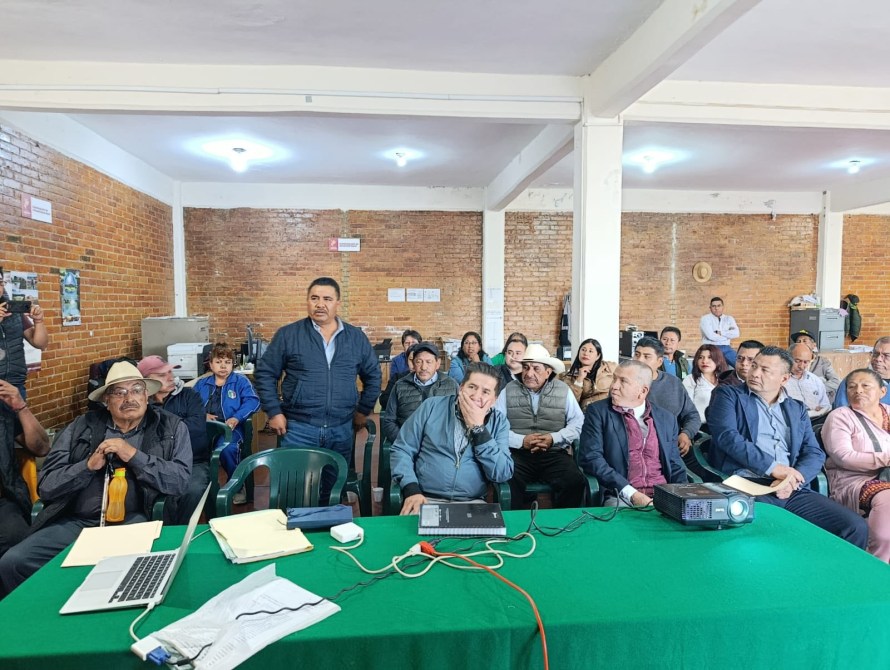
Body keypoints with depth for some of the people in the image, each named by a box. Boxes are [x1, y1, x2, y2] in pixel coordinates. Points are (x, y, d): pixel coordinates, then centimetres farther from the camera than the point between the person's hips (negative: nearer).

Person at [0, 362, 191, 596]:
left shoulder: (171, 427, 6)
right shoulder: (82, 427, 13)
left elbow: (180, 481, -6)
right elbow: (46, 485, 9)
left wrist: (135, 456, -11)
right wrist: (89, 465, -8)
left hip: (134, 521, -3)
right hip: (75, 521, 4)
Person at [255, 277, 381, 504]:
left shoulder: (356, 337, 5)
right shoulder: (288, 335, -1)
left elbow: (373, 376, 15)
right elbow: (264, 373, 3)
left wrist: (364, 410, 11)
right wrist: (274, 412, -3)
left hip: (342, 430, 2)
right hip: (298, 429, -2)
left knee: (334, 493, 12)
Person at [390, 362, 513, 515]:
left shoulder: (499, 422, 4)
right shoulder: (432, 407, 1)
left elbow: (503, 474, -7)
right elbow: (401, 449, 3)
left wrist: (478, 427, -12)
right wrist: (411, 489, -12)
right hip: (425, 499, -1)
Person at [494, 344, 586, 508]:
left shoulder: (563, 390, 9)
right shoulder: (509, 390, 7)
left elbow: (578, 422, 4)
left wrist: (554, 438, -11)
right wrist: (521, 441, -13)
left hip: (554, 454, 1)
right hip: (517, 453, -1)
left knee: (576, 482, -26)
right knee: (506, 483, -32)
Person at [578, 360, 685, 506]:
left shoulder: (666, 418, 12)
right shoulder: (598, 412, 1)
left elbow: (675, 466, 17)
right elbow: (591, 458, -9)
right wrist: (632, 494, -16)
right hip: (620, 496, -4)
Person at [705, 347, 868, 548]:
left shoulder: (797, 409, 21)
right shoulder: (727, 395, 8)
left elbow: (815, 454, 11)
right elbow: (726, 436, -8)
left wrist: (793, 479, -9)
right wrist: (772, 468, -15)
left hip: (792, 489, 5)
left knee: (856, 527, -12)